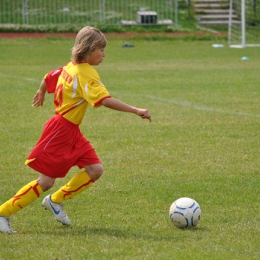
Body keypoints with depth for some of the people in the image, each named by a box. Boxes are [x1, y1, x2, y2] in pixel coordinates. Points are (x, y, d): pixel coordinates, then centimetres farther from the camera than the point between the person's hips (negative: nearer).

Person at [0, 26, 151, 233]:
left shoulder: (71, 67, 6)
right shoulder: (86, 74, -21)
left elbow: (48, 78, 21)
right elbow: (105, 100, -32)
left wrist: (41, 93, 42)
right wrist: (136, 111, -33)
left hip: (72, 132, 9)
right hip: (61, 131, -9)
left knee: (95, 170, 2)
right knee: (46, 181, -5)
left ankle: (56, 201, 15)